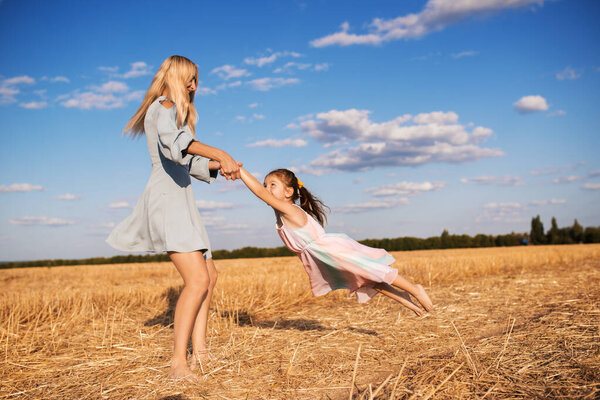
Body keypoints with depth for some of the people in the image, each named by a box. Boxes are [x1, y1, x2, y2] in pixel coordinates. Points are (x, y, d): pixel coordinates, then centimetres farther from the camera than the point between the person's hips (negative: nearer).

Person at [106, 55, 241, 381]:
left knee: (209, 275, 12)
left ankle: (199, 351, 11)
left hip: (179, 200, 11)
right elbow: (172, 140, -29)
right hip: (167, 198, -11)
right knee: (197, 280, -20)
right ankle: (178, 363, -17)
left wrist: (218, 166, 11)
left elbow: (188, 163, 25)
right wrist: (220, 154, -35)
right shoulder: (164, 107, -5)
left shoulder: (174, 110, 26)